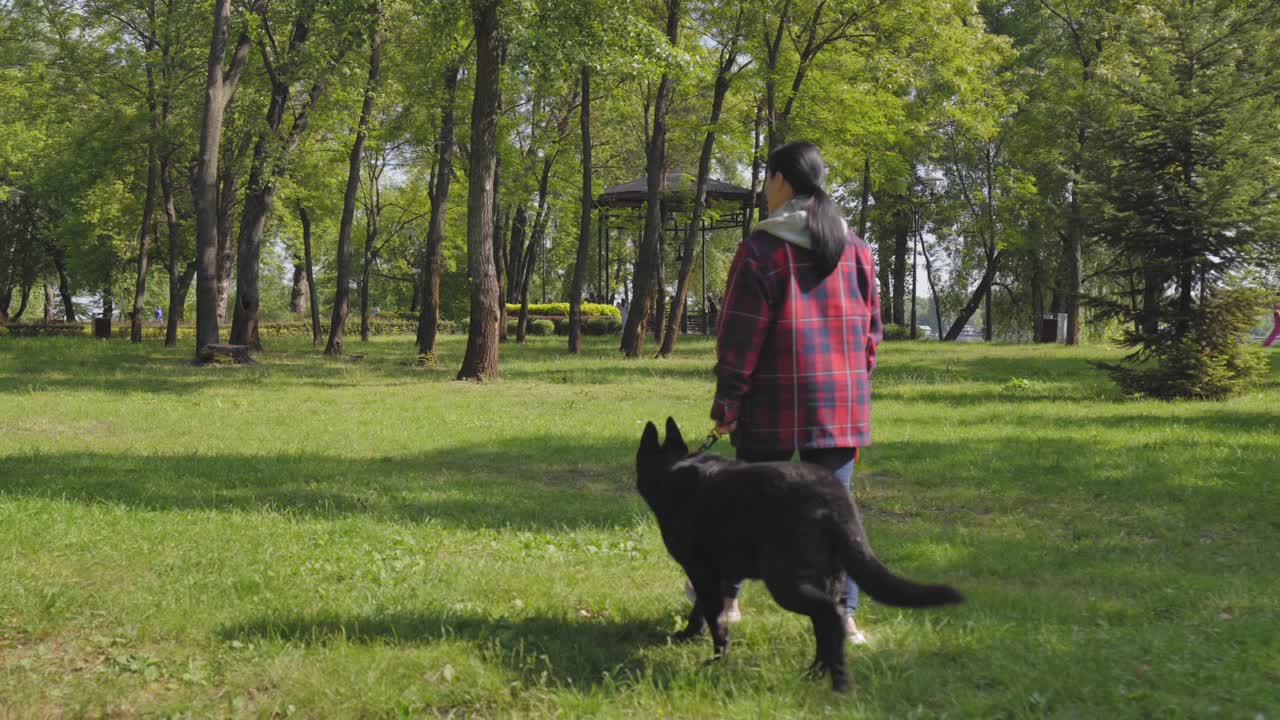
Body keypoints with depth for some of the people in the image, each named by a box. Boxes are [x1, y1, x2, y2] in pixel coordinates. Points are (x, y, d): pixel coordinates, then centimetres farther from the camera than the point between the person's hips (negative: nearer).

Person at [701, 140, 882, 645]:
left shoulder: (762, 249, -8)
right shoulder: (854, 248, 8)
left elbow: (740, 336, -9)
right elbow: (870, 328, 11)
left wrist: (727, 402, -4)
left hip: (775, 404, -3)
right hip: (840, 402, 3)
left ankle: (727, 598, 24)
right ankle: (844, 613, -1)